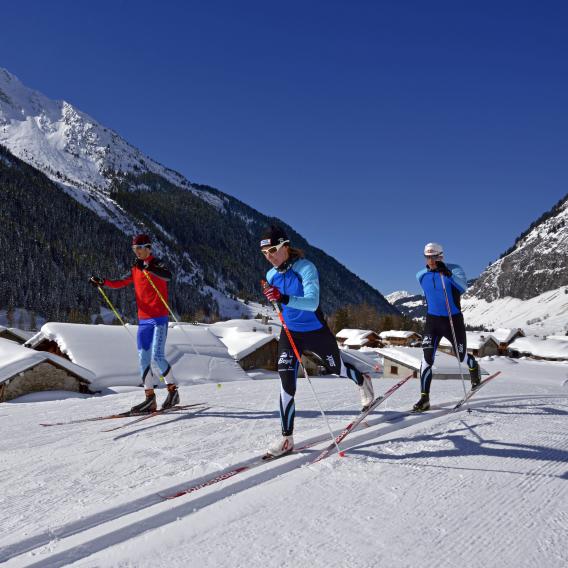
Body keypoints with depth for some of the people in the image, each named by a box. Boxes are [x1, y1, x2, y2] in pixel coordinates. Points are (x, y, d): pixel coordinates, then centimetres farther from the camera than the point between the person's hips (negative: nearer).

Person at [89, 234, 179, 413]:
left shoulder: (157, 264, -6)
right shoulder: (136, 269, 15)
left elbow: (167, 276, -28)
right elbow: (121, 283, 23)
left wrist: (149, 267, -39)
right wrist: (103, 282, 11)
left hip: (159, 318, -7)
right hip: (143, 320, 7)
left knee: (157, 356, -13)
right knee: (143, 358, 2)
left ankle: (172, 390, 5)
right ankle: (150, 398, 6)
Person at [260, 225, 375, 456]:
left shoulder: (306, 268, -21)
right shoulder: (272, 275, -1)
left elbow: (312, 303, -35)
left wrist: (284, 298, -47)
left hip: (316, 332, -4)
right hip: (290, 333, 4)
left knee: (336, 368, 19)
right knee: (286, 382, -11)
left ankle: (363, 380, 54)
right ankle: (287, 437, -3)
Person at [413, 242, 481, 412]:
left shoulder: (454, 269, -12)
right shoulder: (421, 276, 1)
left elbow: (462, 288, -30)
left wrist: (448, 274, -43)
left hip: (454, 320, -2)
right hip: (433, 320, 2)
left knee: (461, 356, 13)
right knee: (427, 357, -14)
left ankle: (474, 367, 50)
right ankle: (424, 398, -11)